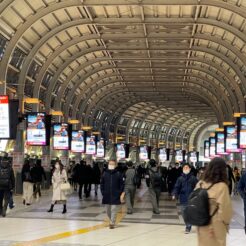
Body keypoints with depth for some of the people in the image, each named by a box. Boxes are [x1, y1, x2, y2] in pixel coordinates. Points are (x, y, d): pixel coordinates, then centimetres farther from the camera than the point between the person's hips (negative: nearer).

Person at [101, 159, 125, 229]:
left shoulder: (118, 174, -3)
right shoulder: (105, 174, 3)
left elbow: (122, 184, -1)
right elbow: (102, 184, 8)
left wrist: (122, 193, -7)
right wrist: (103, 192, 2)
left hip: (115, 195, -3)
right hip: (107, 195, 3)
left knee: (114, 210, -4)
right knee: (108, 210, 13)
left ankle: (112, 223, 2)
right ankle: (111, 220, 35)